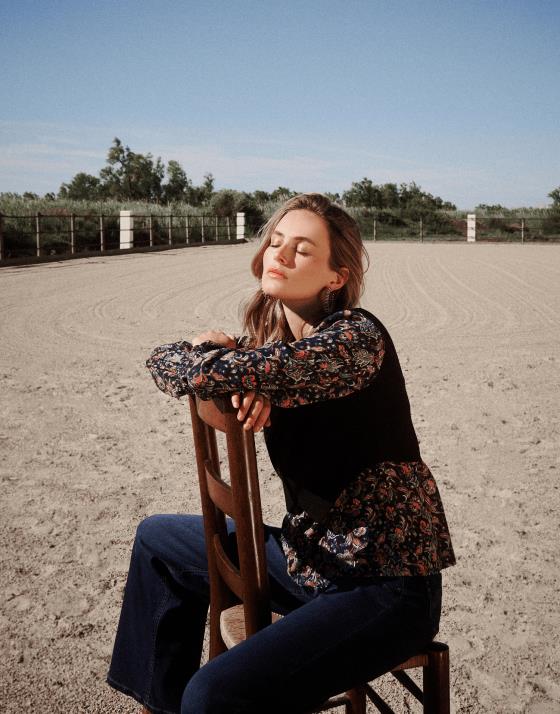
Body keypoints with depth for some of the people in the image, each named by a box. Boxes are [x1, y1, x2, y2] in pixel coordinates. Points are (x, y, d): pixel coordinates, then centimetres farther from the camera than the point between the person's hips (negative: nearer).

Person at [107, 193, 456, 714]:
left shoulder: (354, 338, -22)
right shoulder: (274, 337, 3)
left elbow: (203, 374, -32)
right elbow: (164, 360, 3)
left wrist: (213, 352, -8)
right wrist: (243, 377, -16)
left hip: (387, 586, -8)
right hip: (311, 557, 9)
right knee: (159, 538, 20)